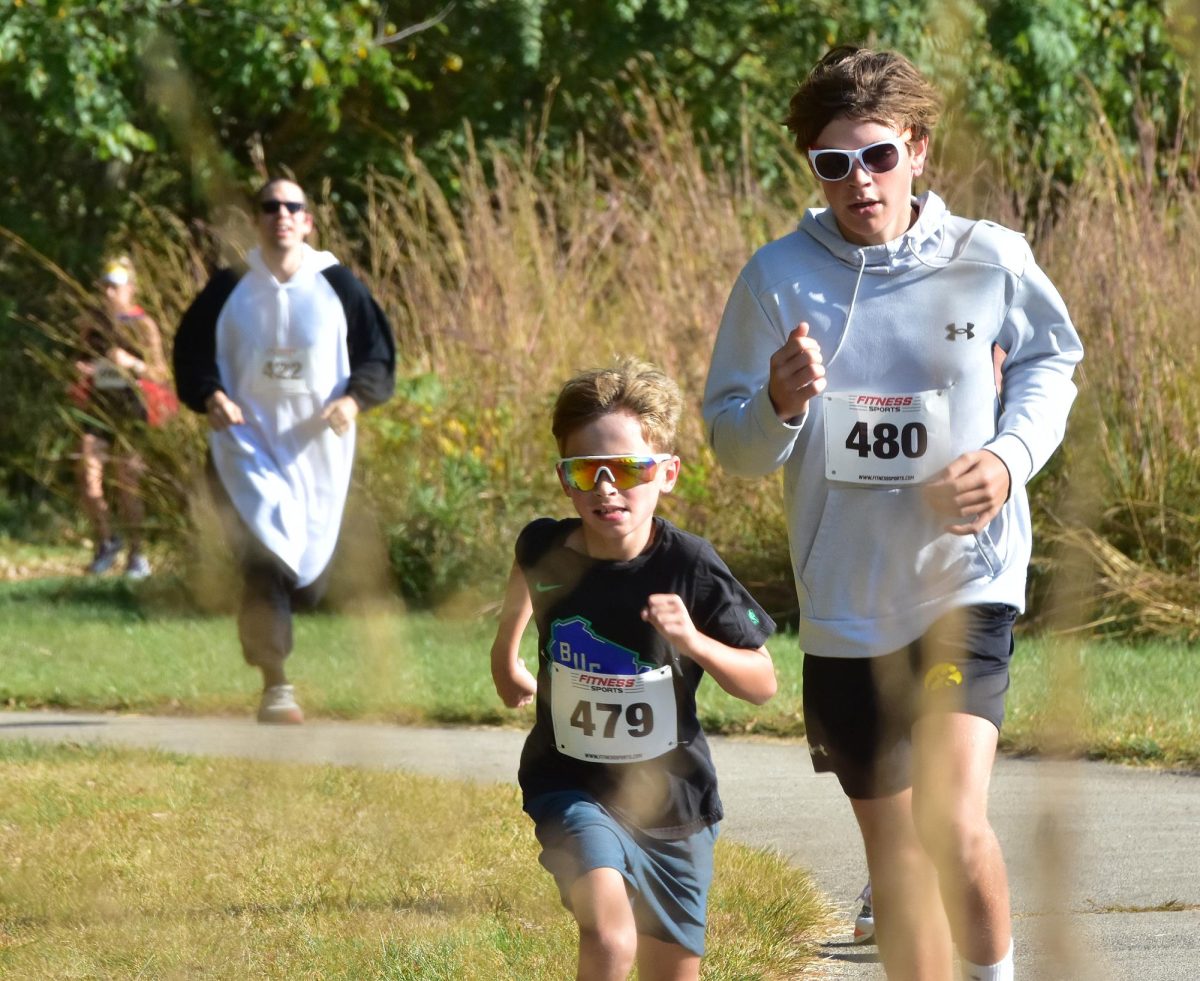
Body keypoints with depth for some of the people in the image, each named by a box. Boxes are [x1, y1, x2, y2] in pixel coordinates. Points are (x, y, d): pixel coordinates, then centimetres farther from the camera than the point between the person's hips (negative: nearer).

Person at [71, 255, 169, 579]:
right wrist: (81, 372, -1)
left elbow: (159, 373, -2)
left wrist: (131, 363, -19)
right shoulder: (93, 326, 11)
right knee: (87, 475, -11)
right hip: (98, 409, 3)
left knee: (129, 485, -1)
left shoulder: (143, 325, 0)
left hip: (129, 410, -3)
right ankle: (105, 540, 11)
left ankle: (137, 557, 10)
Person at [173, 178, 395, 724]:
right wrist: (209, 396, -15)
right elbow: (192, 352, 5)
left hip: (317, 449, 2)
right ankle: (276, 687, -15)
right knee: (264, 559, -19)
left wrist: (355, 398, -15)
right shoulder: (229, 289, -1)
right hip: (249, 445, -2)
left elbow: (378, 354, 4)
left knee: (310, 579, 7)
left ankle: (262, 624, 41)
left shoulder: (338, 286, 0)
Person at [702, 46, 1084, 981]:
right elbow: (732, 443, 2)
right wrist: (781, 404, -21)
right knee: (892, 847, 14)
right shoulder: (778, 278, -3)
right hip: (846, 599, 3)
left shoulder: (989, 261, -5)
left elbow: (1050, 362, 14)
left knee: (953, 822, -21)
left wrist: (1012, 455, -5)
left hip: (965, 579, -3)